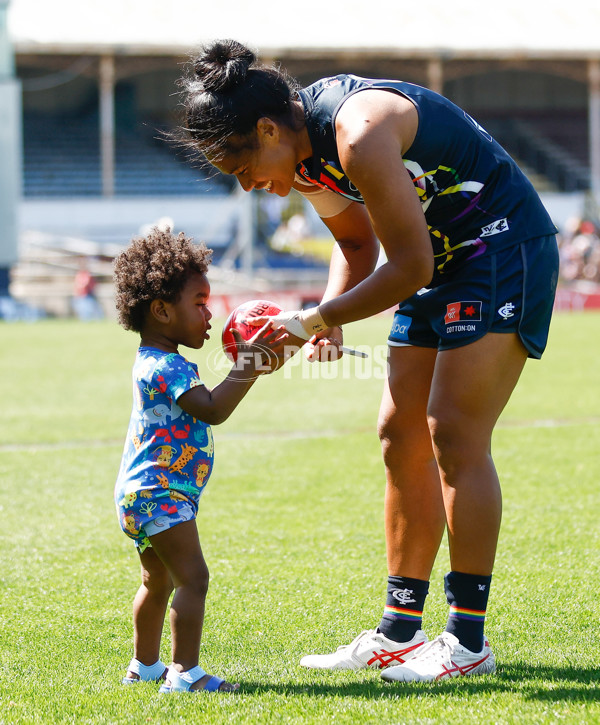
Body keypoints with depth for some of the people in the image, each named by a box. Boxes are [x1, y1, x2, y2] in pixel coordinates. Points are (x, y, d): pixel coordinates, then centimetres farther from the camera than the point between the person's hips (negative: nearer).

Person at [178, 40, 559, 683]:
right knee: (402, 437, 6)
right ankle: (399, 632, 11)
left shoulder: (360, 135, -28)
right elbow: (357, 244, 15)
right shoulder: (306, 151, 1)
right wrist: (330, 319, -3)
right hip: (441, 262, 10)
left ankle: (469, 641, -7)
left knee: (455, 437, -13)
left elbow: (411, 266, -25)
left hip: (504, 253, -10)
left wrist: (315, 319, -20)